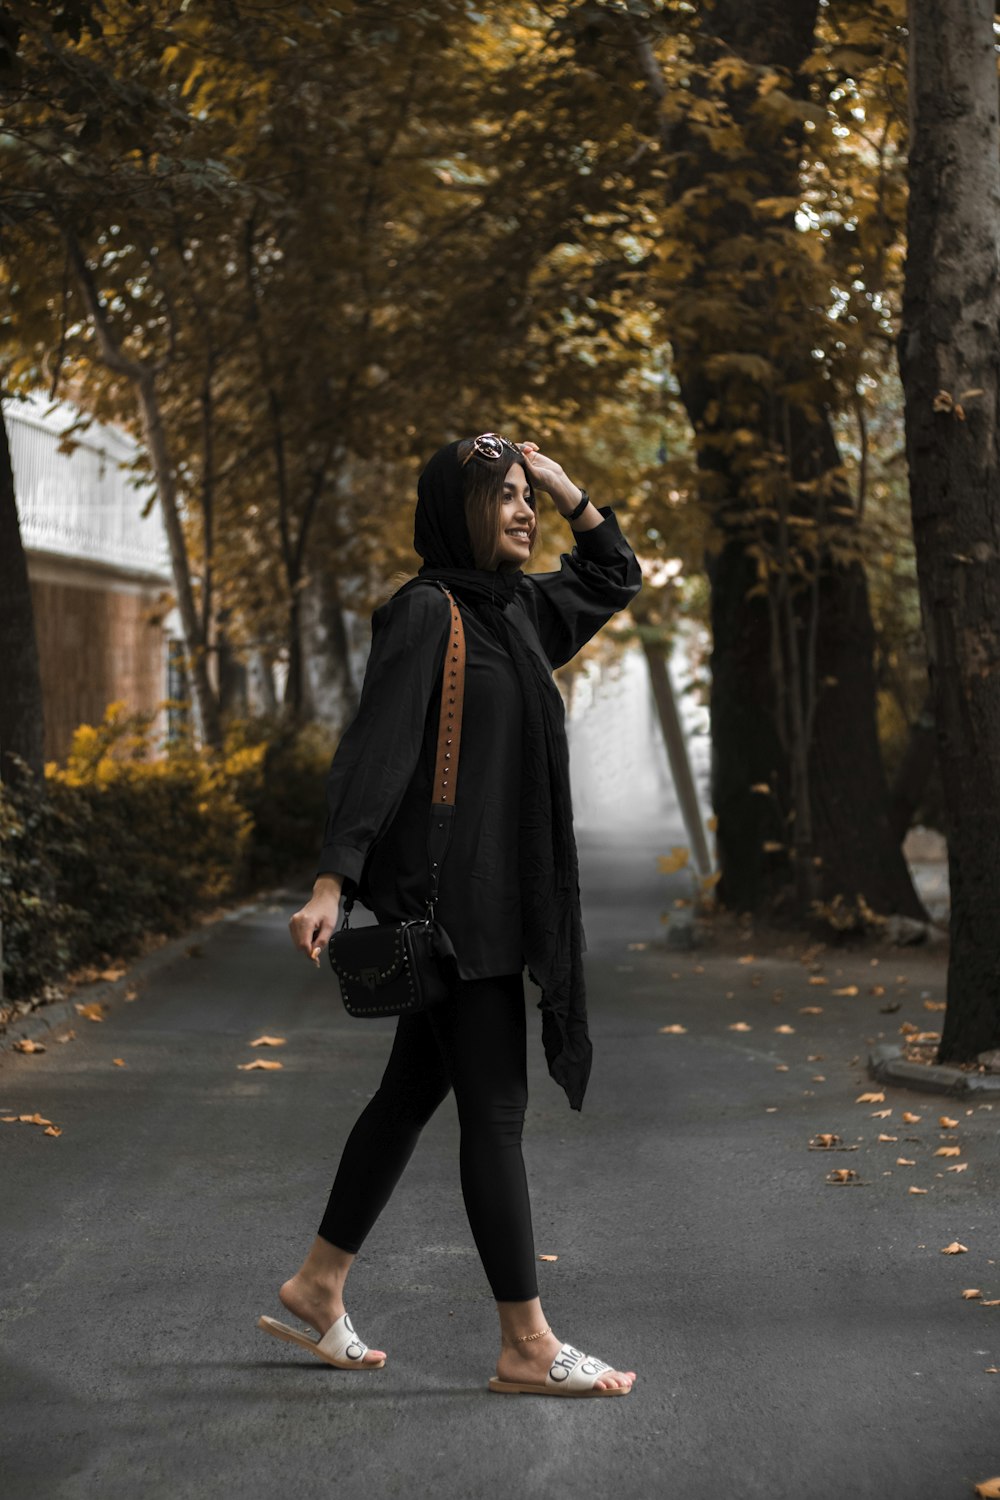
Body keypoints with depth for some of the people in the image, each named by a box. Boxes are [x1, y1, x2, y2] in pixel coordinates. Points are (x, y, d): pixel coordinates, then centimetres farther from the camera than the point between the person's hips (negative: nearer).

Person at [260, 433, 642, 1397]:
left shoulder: (512, 606, 14)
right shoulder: (425, 611, -12)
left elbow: (613, 575, 29)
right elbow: (376, 745, -20)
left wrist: (563, 488, 14)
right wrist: (332, 882, -27)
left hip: (491, 896, 9)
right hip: (447, 895, -9)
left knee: (414, 1090, 15)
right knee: (494, 1109, -5)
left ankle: (317, 1287, 27)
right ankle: (526, 1347, 3)